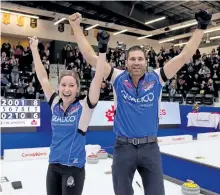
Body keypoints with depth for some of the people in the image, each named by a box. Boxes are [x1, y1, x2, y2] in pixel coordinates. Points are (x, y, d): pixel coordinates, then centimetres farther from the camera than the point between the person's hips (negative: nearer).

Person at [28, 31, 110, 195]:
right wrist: (34, 49, 5)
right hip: (53, 166, 5)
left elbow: (98, 79, -21)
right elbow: (43, 77, 3)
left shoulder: (84, 106, -12)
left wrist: (102, 50, -28)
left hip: (74, 167, -4)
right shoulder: (55, 104, 0)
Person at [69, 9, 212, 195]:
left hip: (150, 147, 1)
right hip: (123, 147, 0)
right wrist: (76, 27, -7)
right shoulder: (118, 78, -2)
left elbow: (184, 56, -3)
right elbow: (91, 56, -5)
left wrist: (201, 28, -6)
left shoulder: (156, 79, -1)